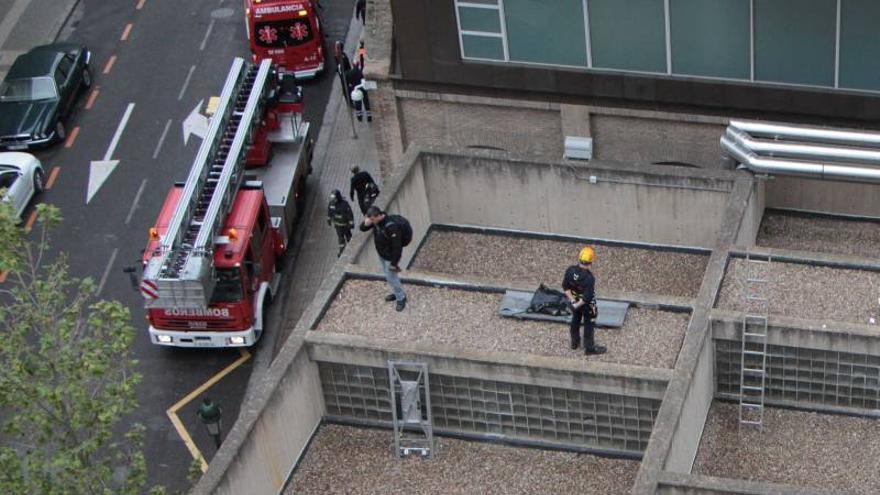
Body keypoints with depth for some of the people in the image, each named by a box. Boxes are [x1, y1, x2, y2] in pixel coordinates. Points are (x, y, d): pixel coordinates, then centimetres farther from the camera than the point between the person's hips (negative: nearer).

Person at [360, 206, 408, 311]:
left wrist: (394, 264, -24)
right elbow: (362, 228, -1)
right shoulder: (376, 220, -14)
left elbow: (397, 247, -31)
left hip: (390, 257, -8)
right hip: (381, 254, 8)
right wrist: (366, 224, -26)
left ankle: (401, 298, 29)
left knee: (391, 277, 7)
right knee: (388, 275, 25)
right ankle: (396, 292, 47)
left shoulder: (391, 227, -38)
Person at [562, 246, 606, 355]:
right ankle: (589, 348, 27)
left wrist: (573, 301, -8)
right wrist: (578, 304, -16)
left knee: (575, 321, 27)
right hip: (587, 305, -5)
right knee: (589, 325, 14)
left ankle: (575, 342, 45)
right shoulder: (589, 278, -35)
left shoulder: (570, 270, -19)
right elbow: (588, 296, -31)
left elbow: (565, 286, -10)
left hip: (575, 301, 5)